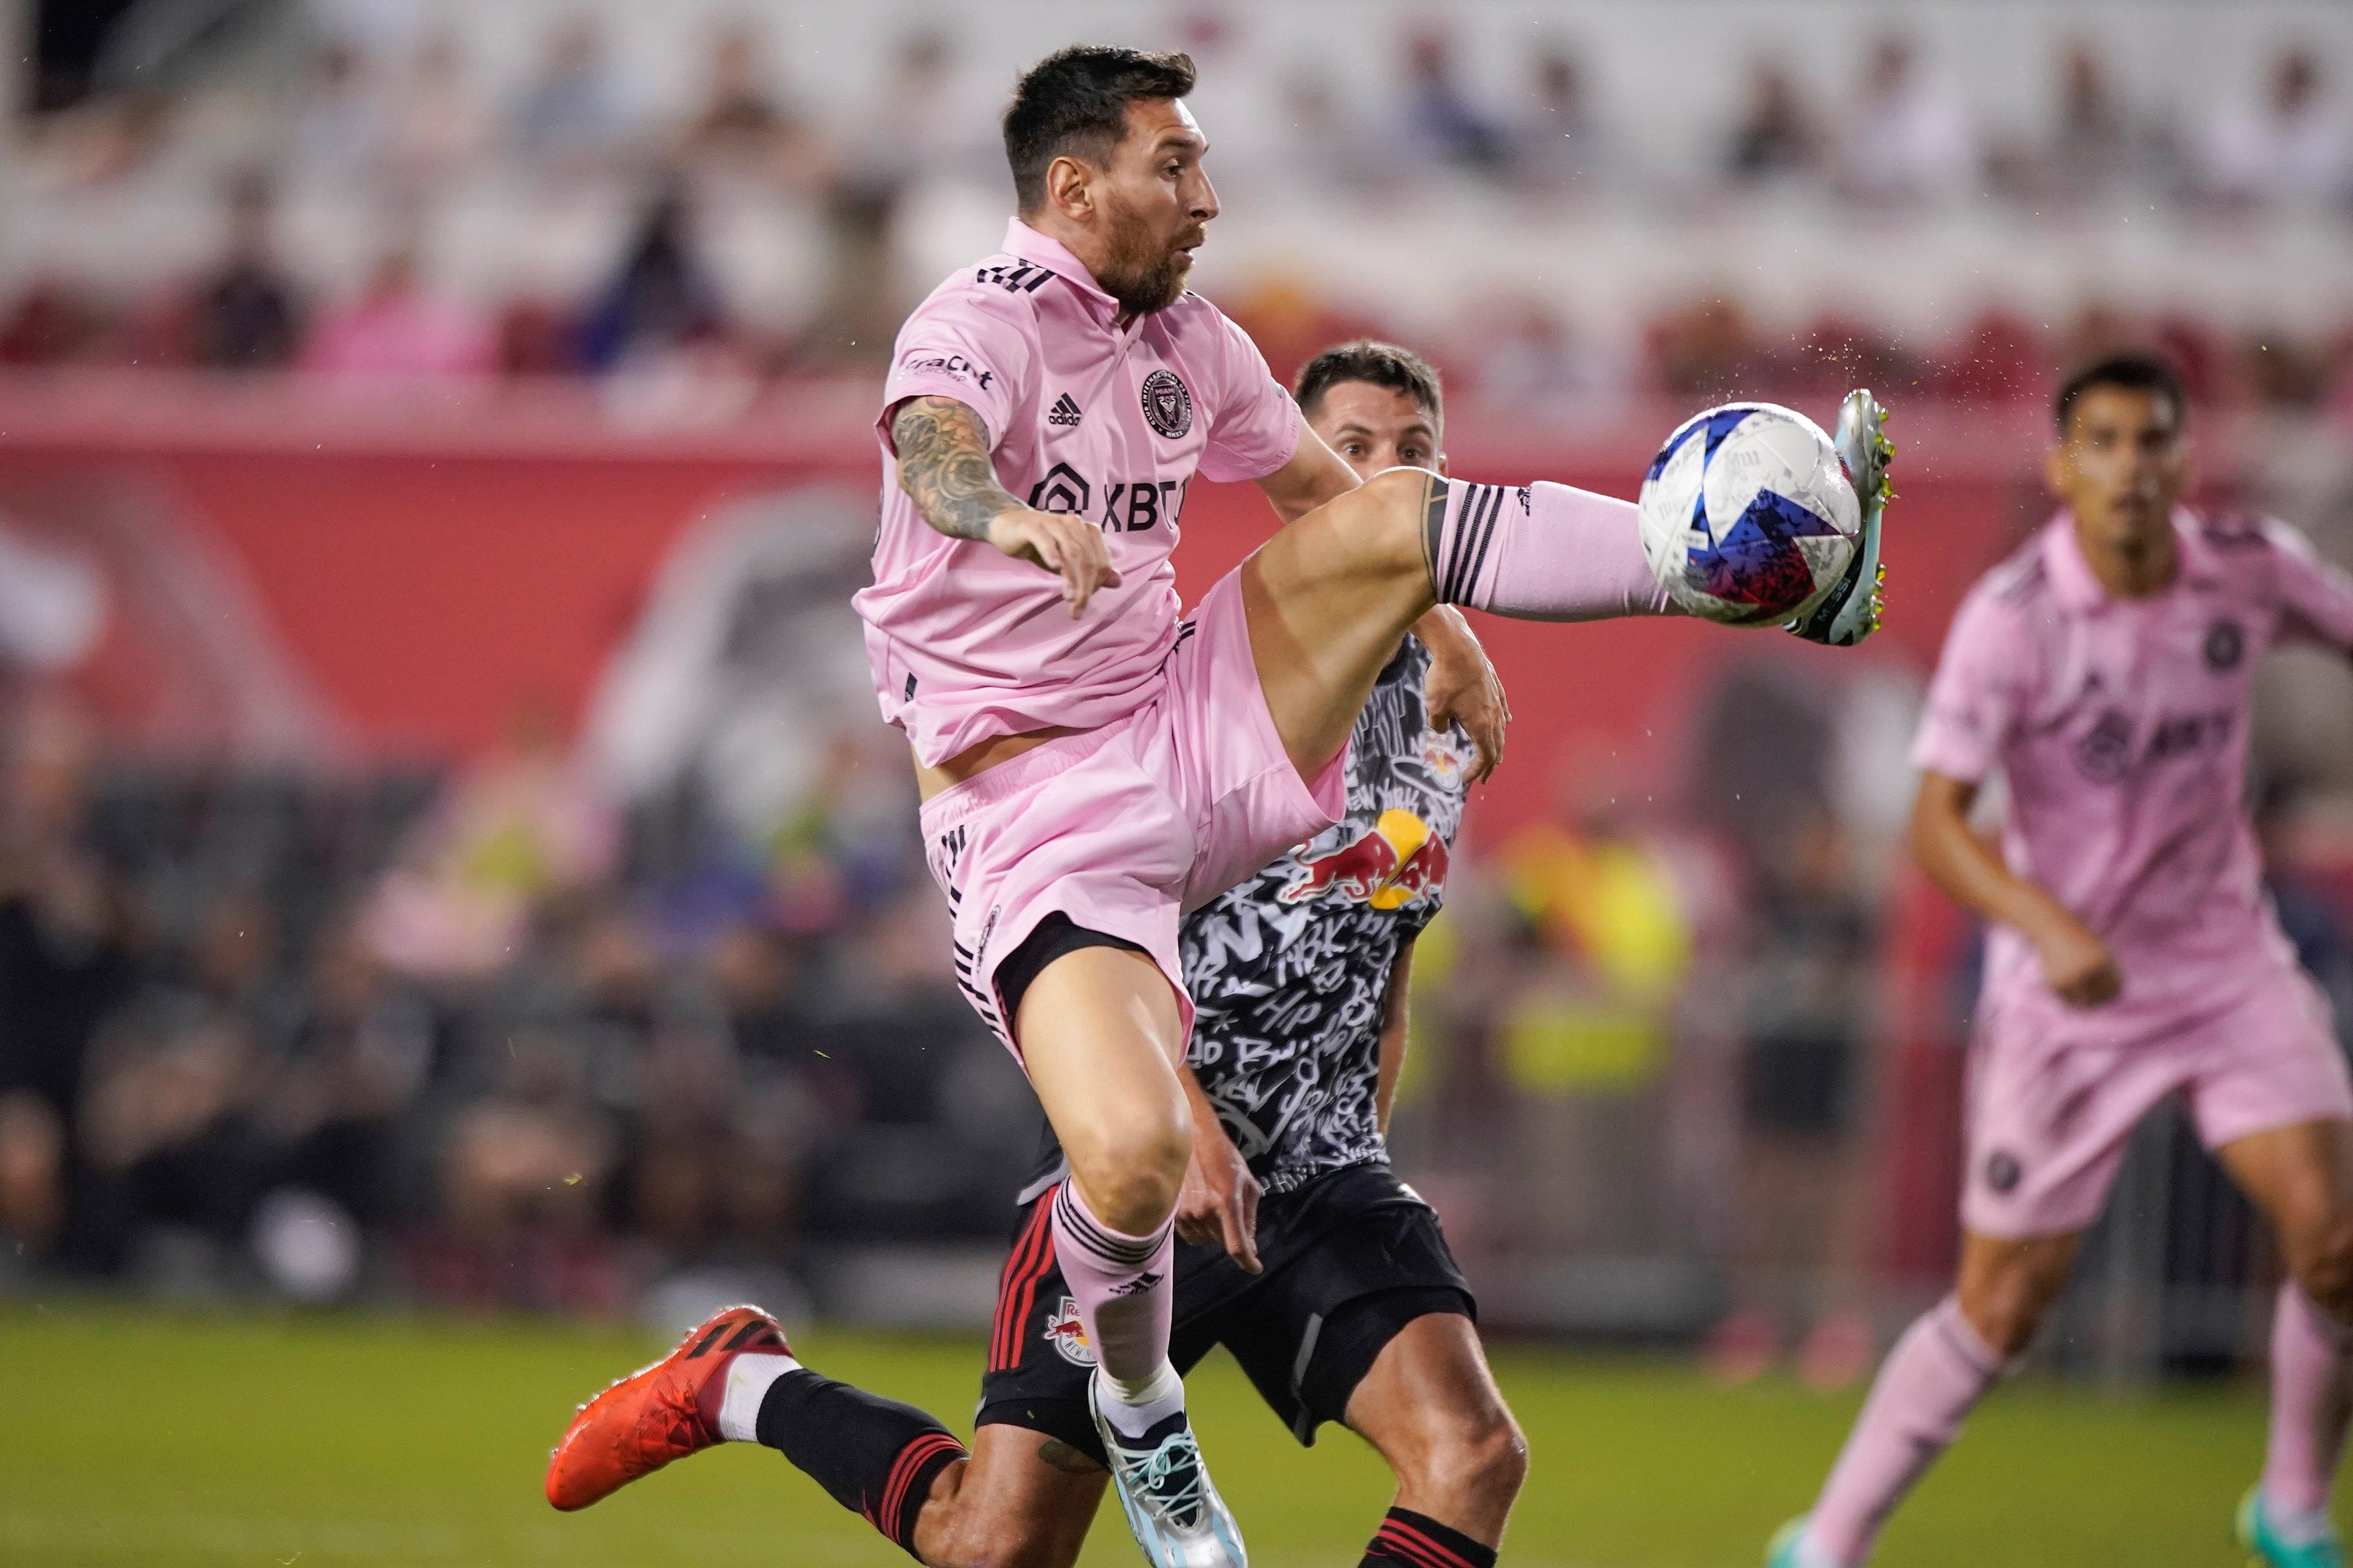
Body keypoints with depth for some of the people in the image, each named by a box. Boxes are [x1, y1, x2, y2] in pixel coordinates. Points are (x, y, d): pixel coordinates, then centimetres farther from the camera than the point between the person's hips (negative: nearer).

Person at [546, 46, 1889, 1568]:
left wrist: (1436, 622, 25)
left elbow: (1324, 484, 31)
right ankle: (1140, 1411, 1)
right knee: (1135, 1155, -28)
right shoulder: (985, 321, -13)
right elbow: (929, 439, -37)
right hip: (1040, 809, -7)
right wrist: (1010, 516, -58)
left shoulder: (1190, 340, 11)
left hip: (1196, 740, 7)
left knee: (1392, 512, -9)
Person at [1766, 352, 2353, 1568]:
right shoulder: (2010, 616, -19)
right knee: (2004, 1303, -1)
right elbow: (1937, 823, -25)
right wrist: (2046, 923, -41)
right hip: (2066, 983, -3)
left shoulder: (2252, 572, -7)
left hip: (2226, 960, 3)